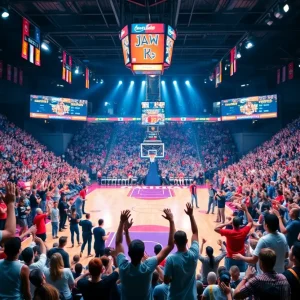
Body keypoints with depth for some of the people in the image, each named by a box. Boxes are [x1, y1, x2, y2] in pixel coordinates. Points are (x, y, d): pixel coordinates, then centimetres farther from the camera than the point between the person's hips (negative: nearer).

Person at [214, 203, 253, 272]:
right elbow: (251, 222, -1)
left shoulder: (228, 232, -23)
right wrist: (246, 210, -1)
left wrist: (227, 223, -16)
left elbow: (216, 228, -15)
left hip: (230, 258, -2)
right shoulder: (244, 232, -16)